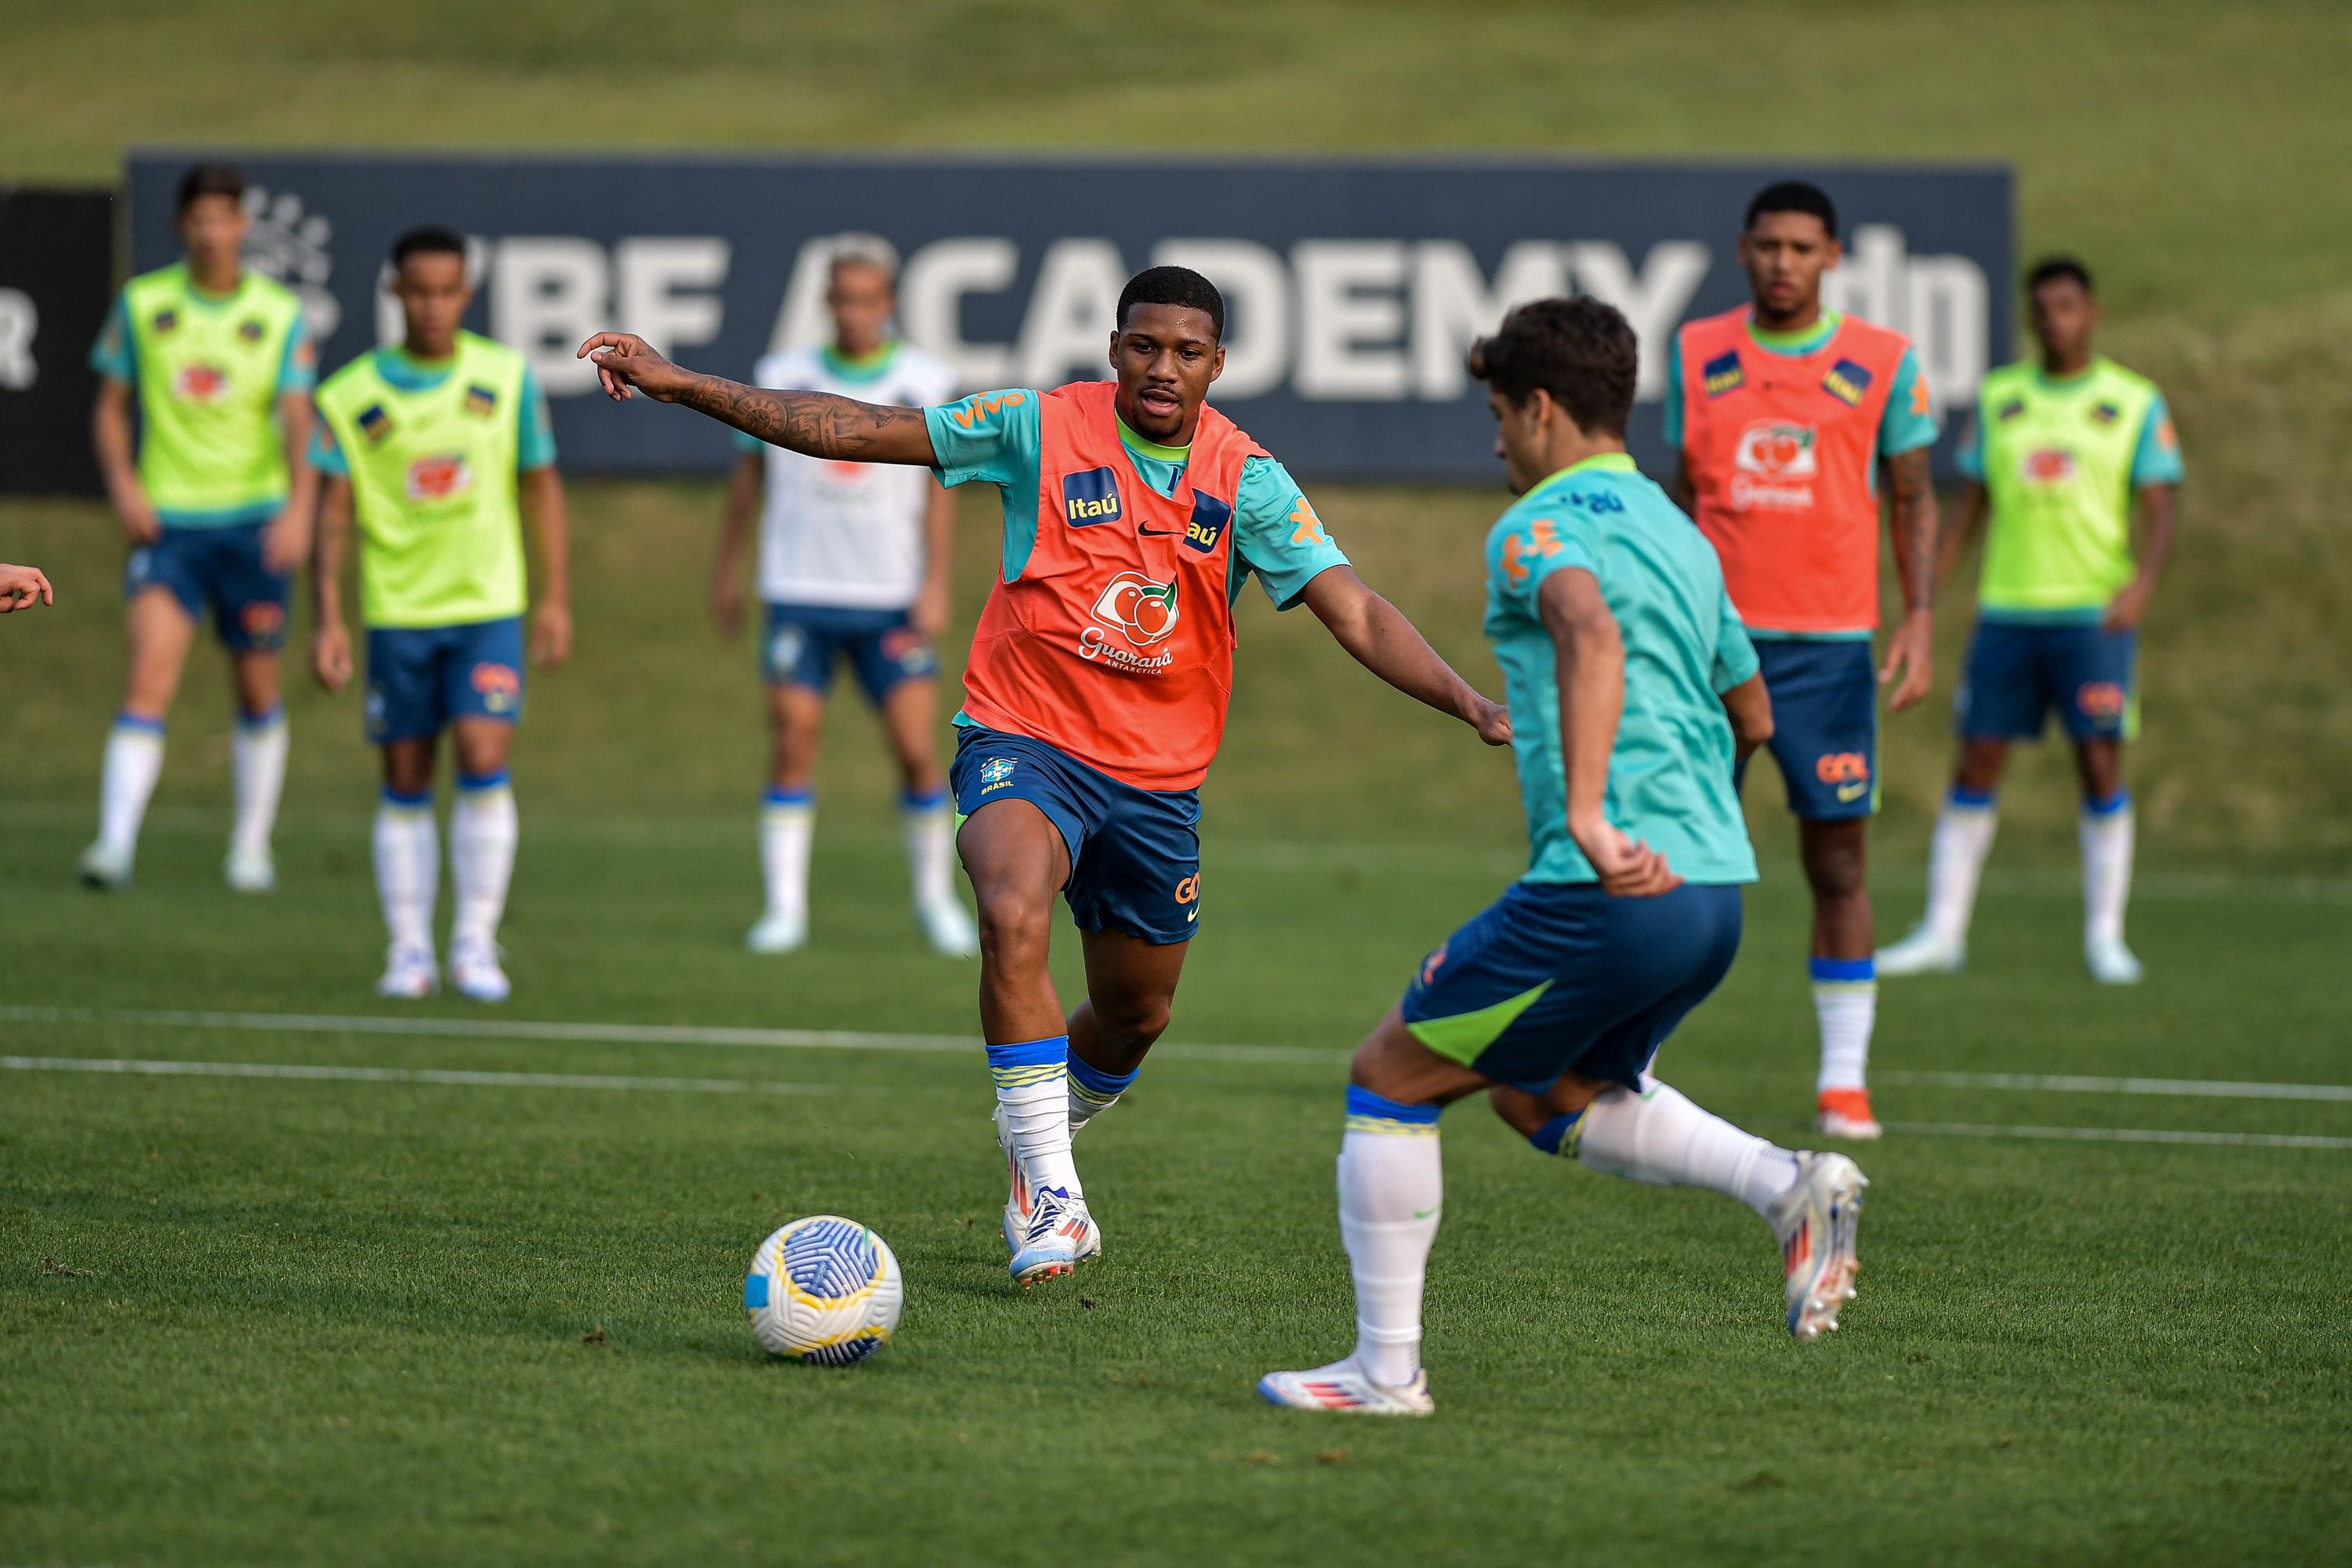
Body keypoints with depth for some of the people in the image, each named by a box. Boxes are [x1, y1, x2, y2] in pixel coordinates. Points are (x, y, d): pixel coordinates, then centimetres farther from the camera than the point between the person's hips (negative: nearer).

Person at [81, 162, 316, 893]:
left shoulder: (281, 315, -1)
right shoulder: (141, 304, 3)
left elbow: (298, 420, -11)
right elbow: (111, 408, 9)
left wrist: (299, 506, -27)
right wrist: (122, 482, -8)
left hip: (255, 522, 1)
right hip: (167, 521, -1)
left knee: (257, 690, 9)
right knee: (151, 668, -19)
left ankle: (252, 847, 26)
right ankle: (116, 845, -27)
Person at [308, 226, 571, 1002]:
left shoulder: (507, 378, 1)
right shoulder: (351, 396, -2)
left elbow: (541, 488, 7)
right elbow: (334, 512, 0)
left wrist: (556, 598, 3)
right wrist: (328, 619, -8)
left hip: (488, 606, -1)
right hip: (396, 611, 1)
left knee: (484, 763, -14)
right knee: (405, 784, 4)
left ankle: (475, 941, -5)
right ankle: (409, 951, 11)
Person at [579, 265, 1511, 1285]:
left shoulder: (1249, 484, -4)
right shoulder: (1041, 429, -7)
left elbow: (1358, 617, -9)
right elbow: (852, 431, -5)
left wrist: (1472, 705, -24)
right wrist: (679, 385, -10)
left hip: (1158, 776, 3)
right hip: (1023, 742, -3)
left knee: (1134, 1019, 14)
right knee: (1014, 923, -32)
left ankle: (1034, 1155, 47)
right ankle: (1051, 1200, -24)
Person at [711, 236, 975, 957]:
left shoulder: (925, 382, 1)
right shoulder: (783, 378, 3)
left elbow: (939, 488, 3)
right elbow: (749, 472, 13)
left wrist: (936, 585, -5)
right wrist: (727, 569, 15)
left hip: (892, 601, 0)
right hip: (799, 595, 0)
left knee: (917, 749, -4)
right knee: (793, 743, -5)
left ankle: (935, 899, 12)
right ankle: (784, 907, 0)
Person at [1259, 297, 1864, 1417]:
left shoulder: (1541, 525, -6)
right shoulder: (1679, 536, 21)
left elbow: (1594, 629, -30)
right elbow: (1752, 719, 32)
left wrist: (1586, 811, -38)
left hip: (1610, 895, -9)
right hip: (1714, 893, 9)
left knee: (1389, 1076, 6)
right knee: (1545, 1098, 27)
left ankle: (1386, 1369, 8)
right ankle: (1789, 1187, 7)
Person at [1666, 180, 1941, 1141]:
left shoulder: (1883, 365, 2)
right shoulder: (1697, 355, 7)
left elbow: (1912, 500, 7)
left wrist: (1919, 620, -3)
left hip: (1828, 646, -1)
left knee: (1837, 861, -1)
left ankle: (1844, 1078, 7)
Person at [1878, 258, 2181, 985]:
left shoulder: (2136, 403, 2)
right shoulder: (1998, 398, 10)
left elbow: (2160, 516, -3)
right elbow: (1971, 503, 14)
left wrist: (2141, 582, -22)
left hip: (2095, 616, -2)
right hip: (2006, 610, 2)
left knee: (2101, 766, -6)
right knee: (1975, 766, 1)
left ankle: (2105, 936, 4)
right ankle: (1943, 931, 7)